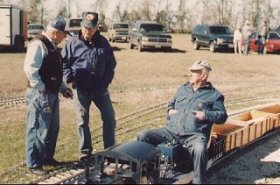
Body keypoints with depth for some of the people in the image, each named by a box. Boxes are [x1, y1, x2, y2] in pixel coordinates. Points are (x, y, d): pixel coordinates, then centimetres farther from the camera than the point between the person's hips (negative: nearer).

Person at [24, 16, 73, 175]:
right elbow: (30, 69, -25)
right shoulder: (38, 44, -16)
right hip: (40, 95, -10)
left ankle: (47, 156, 33)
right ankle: (34, 164, 8)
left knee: (53, 128, 18)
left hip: (53, 94, 10)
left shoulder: (53, 46, 14)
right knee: (38, 129, -3)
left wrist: (63, 88, 17)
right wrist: (42, 89, -21)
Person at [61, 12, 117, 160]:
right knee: (82, 121, 7)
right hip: (81, 89, -2)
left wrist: (106, 80, 0)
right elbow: (63, 62, 2)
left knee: (109, 118, 4)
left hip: (100, 88, 2)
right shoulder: (73, 43, -4)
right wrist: (70, 77, -10)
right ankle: (85, 151, 21)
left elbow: (111, 63, 10)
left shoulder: (103, 42, 3)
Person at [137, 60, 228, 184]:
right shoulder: (183, 89, 21)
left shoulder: (213, 95, 7)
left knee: (200, 150, -40)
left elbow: (222, 116, 3)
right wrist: (170, 110, 10)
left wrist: (206, 115, -12)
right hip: (171, 130, 5)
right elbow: (171, 104, 33)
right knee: (142, 135, -10)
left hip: (194, 135, -5)